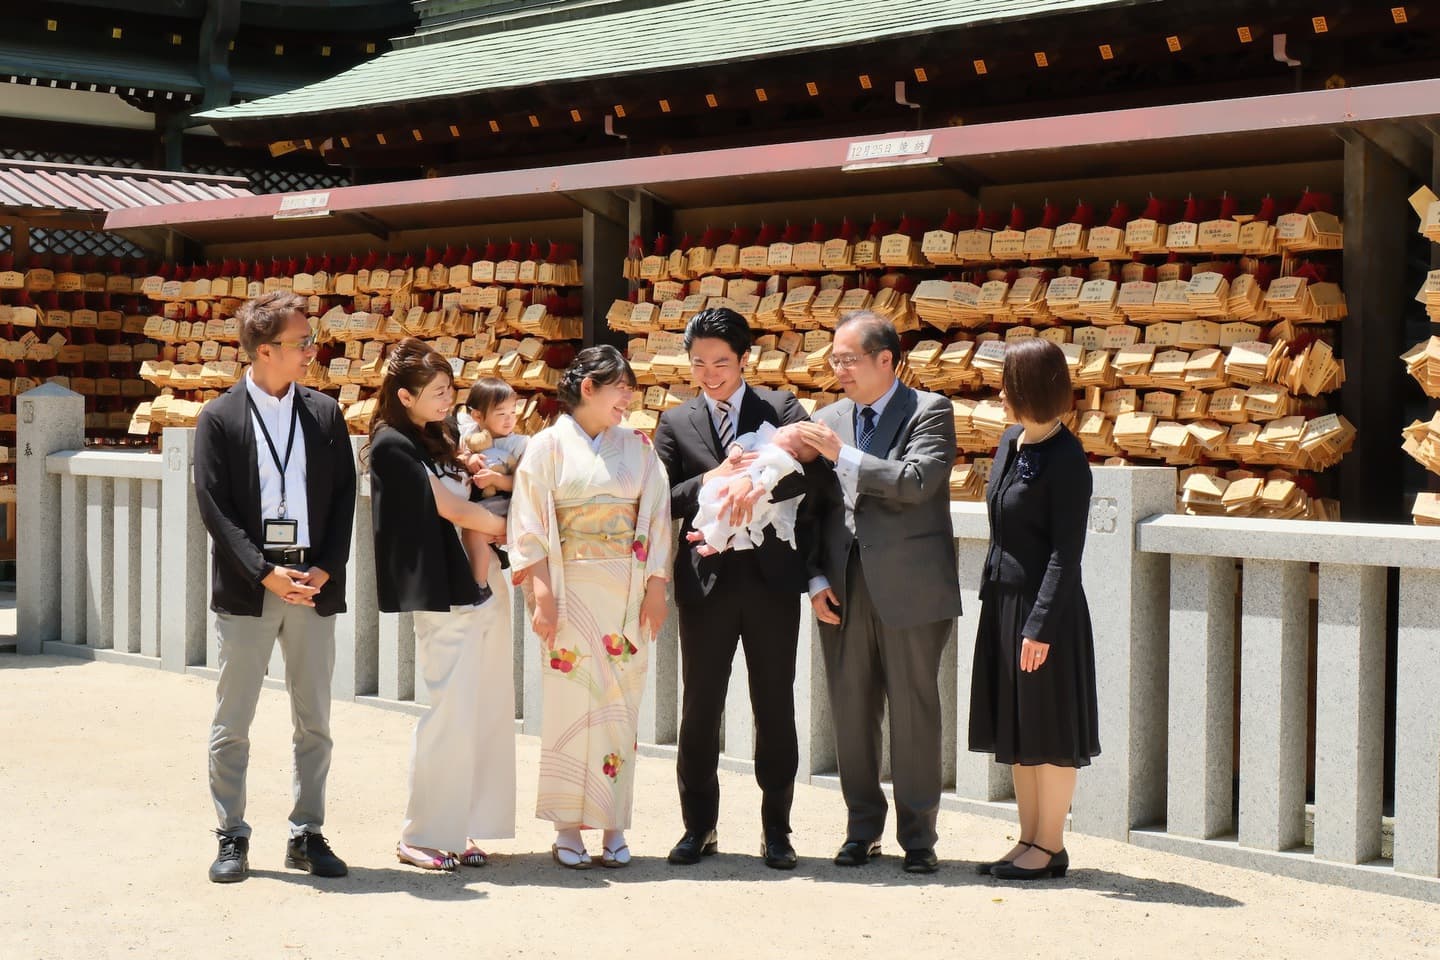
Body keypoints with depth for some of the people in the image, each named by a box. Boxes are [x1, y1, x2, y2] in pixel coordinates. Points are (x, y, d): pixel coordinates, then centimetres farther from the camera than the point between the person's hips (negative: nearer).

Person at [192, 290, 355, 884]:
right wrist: (265, 574, -15)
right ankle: (232, 838, 14)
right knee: (232, 723, 3)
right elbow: (214, 506, -7)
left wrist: (325, 570, -6)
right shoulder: (220, 418, -2)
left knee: (314, 722, 8)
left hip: (315, 586, 3)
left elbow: (344, 499, 7)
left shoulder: (325, 413, 8)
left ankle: (307, 835, 19)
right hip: (246, 589, -3)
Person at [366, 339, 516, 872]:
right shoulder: (392, 444, -8)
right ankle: (421, 836, 5)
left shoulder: (436, 440, 17)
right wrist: (511, 529, 4)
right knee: (451, 713, -7)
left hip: (483, 587, 8)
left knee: (483, 714, 7)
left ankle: (456, 828, 15)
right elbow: (448, 508, -9)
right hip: (443, 596, -8)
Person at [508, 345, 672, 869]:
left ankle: (612, 826, 10)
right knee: (569, 703, -2)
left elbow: (657, 517, 8)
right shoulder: (549, 445, 2)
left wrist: (656, 588, -1)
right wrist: (541, 596, -11)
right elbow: (530, 524, -3)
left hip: (627, 592, 3)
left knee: (620, 705, 2)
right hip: (571, 591, -2)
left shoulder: (638, 447, 10)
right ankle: (567, 826, 6)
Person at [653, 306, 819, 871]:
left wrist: (756, 481, -29)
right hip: (706, 581, 1)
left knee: (775, 706, 5)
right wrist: (713, 480, -15)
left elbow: (813, 466, -13)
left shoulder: (779, 409, 4)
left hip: (772, 578, -1)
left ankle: (776, 829, 15)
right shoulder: (676, 423, 9)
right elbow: (661, 500, 1)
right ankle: (699, 825, 18)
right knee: (700, 707, 5)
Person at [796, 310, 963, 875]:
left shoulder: (929, 412, -2)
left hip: (910, 591, -4)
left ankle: (918, 836, 11)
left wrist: (843, 456, -15)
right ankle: (862, 829, 20)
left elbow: (915, 482, -18)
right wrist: (816, 579, 4)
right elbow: (814, 507, 13)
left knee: (913, 713, 1)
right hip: (844, 592, 5)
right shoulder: (828, 421, 12)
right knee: (851, 711, 8)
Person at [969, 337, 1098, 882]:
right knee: (1016, 729, 13)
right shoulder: (1010, 444, 10)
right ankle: (1030, 838, 23)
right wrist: (994, 597, 16)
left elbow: (1066, 554, -18)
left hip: (1044, 607, -9)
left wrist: (1041, 626, -21)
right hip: (1002, 601, 9)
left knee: (1049, 730, 1)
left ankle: (1050, 846, 11)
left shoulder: (1066, 460, -16)